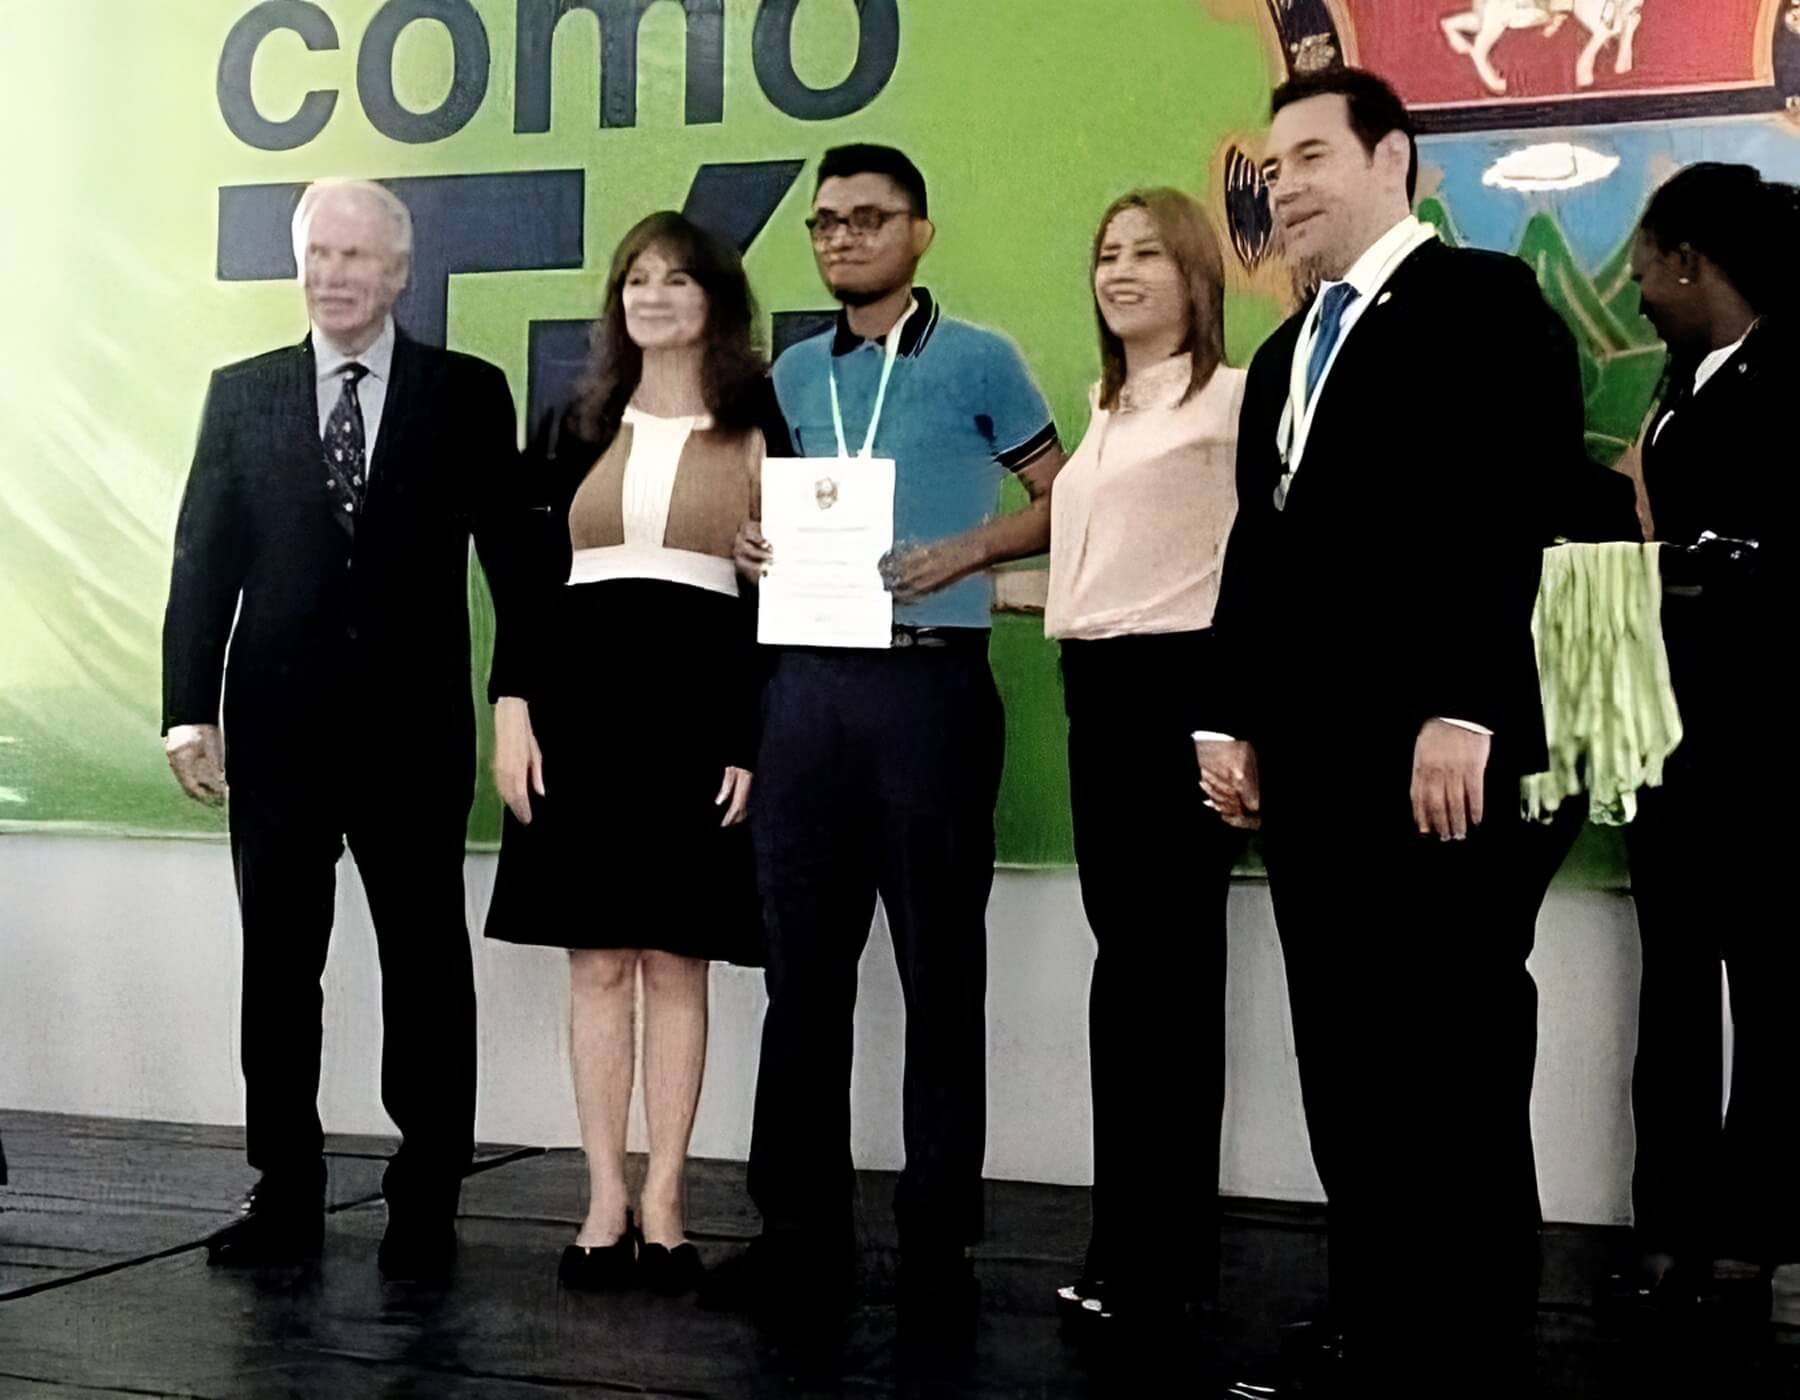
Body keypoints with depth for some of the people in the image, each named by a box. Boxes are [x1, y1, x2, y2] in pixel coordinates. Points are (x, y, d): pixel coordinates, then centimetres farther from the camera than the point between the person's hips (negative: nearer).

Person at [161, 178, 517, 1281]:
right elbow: (203, 561, 6)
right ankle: (286, 1193, 19)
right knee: (277, 963, 8)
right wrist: (190, 711, -3)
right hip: (276, 724, 2)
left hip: (416, 726, -2)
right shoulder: (242, 394, 9)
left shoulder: (468, 394, 3)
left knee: (427, 964, 4)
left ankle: (426, 1203, 14)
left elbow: (513, 551, 2)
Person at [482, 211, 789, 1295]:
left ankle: (663, 1205, 9)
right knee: (598, 963, 3)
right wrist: (514, 707, -2)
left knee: (678, 962, 1)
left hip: (701, 704, -2)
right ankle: (607, 1202, 10)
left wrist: (758, 741, -7)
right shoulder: (579, 425, 12)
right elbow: (531, 577, 9)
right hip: (582, 698, 2)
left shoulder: (758, 430, 4)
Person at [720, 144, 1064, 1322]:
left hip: (929, 685, -4)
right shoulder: (793, 373, 14)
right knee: (804, 961, 7)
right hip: (806, 684, 5)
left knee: (940, 966, 3)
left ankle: (939, 1234, 12)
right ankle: (804, 1223, 17)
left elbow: (1063, 502, 2)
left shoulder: (979, 361, 0)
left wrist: (965, 551, -13)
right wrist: (750, 541, 0)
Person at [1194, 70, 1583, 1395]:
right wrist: (1234, 718, 12)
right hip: (1307, 752, 8)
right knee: (1346, 1061, 10)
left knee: (1455, 1060, -1)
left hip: (1428, 746, -8)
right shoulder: (1284, 355, 23)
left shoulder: (1485, 301, -2)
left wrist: (1460, 710, -21)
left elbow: (1511, 514, -14)